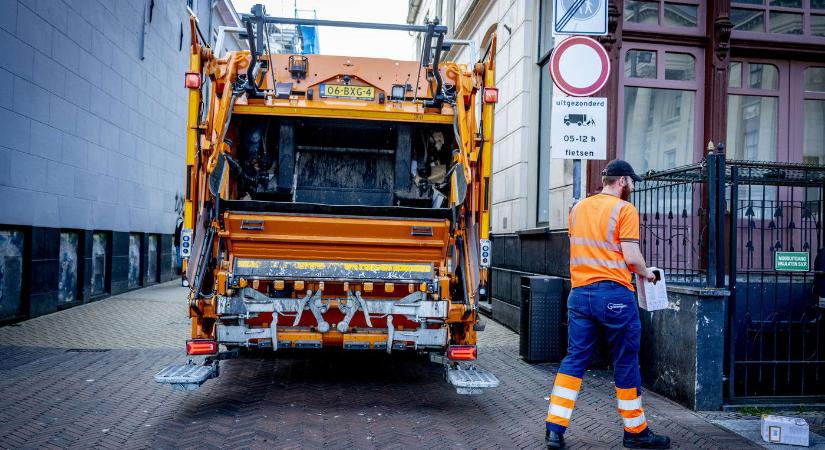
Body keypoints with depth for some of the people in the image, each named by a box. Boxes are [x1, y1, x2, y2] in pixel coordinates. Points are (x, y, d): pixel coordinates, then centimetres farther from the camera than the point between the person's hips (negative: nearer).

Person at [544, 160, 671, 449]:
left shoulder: (578, 208, 14)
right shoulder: (624, 209, -6)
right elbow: (631, 257, -11)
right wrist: (646, 274, 7)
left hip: (579, 292, 6)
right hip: (614, 294, -5)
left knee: (574, 360, 9)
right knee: (626, 363, 7)